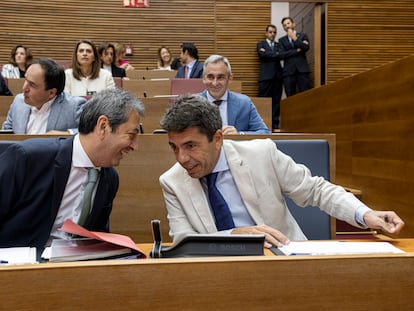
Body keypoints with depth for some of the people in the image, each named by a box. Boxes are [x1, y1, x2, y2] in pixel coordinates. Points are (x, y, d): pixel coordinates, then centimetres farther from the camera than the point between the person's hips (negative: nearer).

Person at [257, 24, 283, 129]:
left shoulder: (278, 45, 20)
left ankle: (275, 123, 4)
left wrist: (268, 53, -6)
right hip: (266, 76, -3)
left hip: (277, 76, 3)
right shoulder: (260, 44, 11)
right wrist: (276, 54, -3)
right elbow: (263, 55, -9)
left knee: (276, 100, 1)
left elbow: (282, 55, 0)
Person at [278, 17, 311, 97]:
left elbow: (306, 47, -5)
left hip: (302, 69, -1)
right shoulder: (282, 40, 15)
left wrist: (295, 38, -3)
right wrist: (297, 50, -5)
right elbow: (282, 54, -1)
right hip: (288, 71, 1)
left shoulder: (303, 36, 14)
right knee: (290, 97, -2)